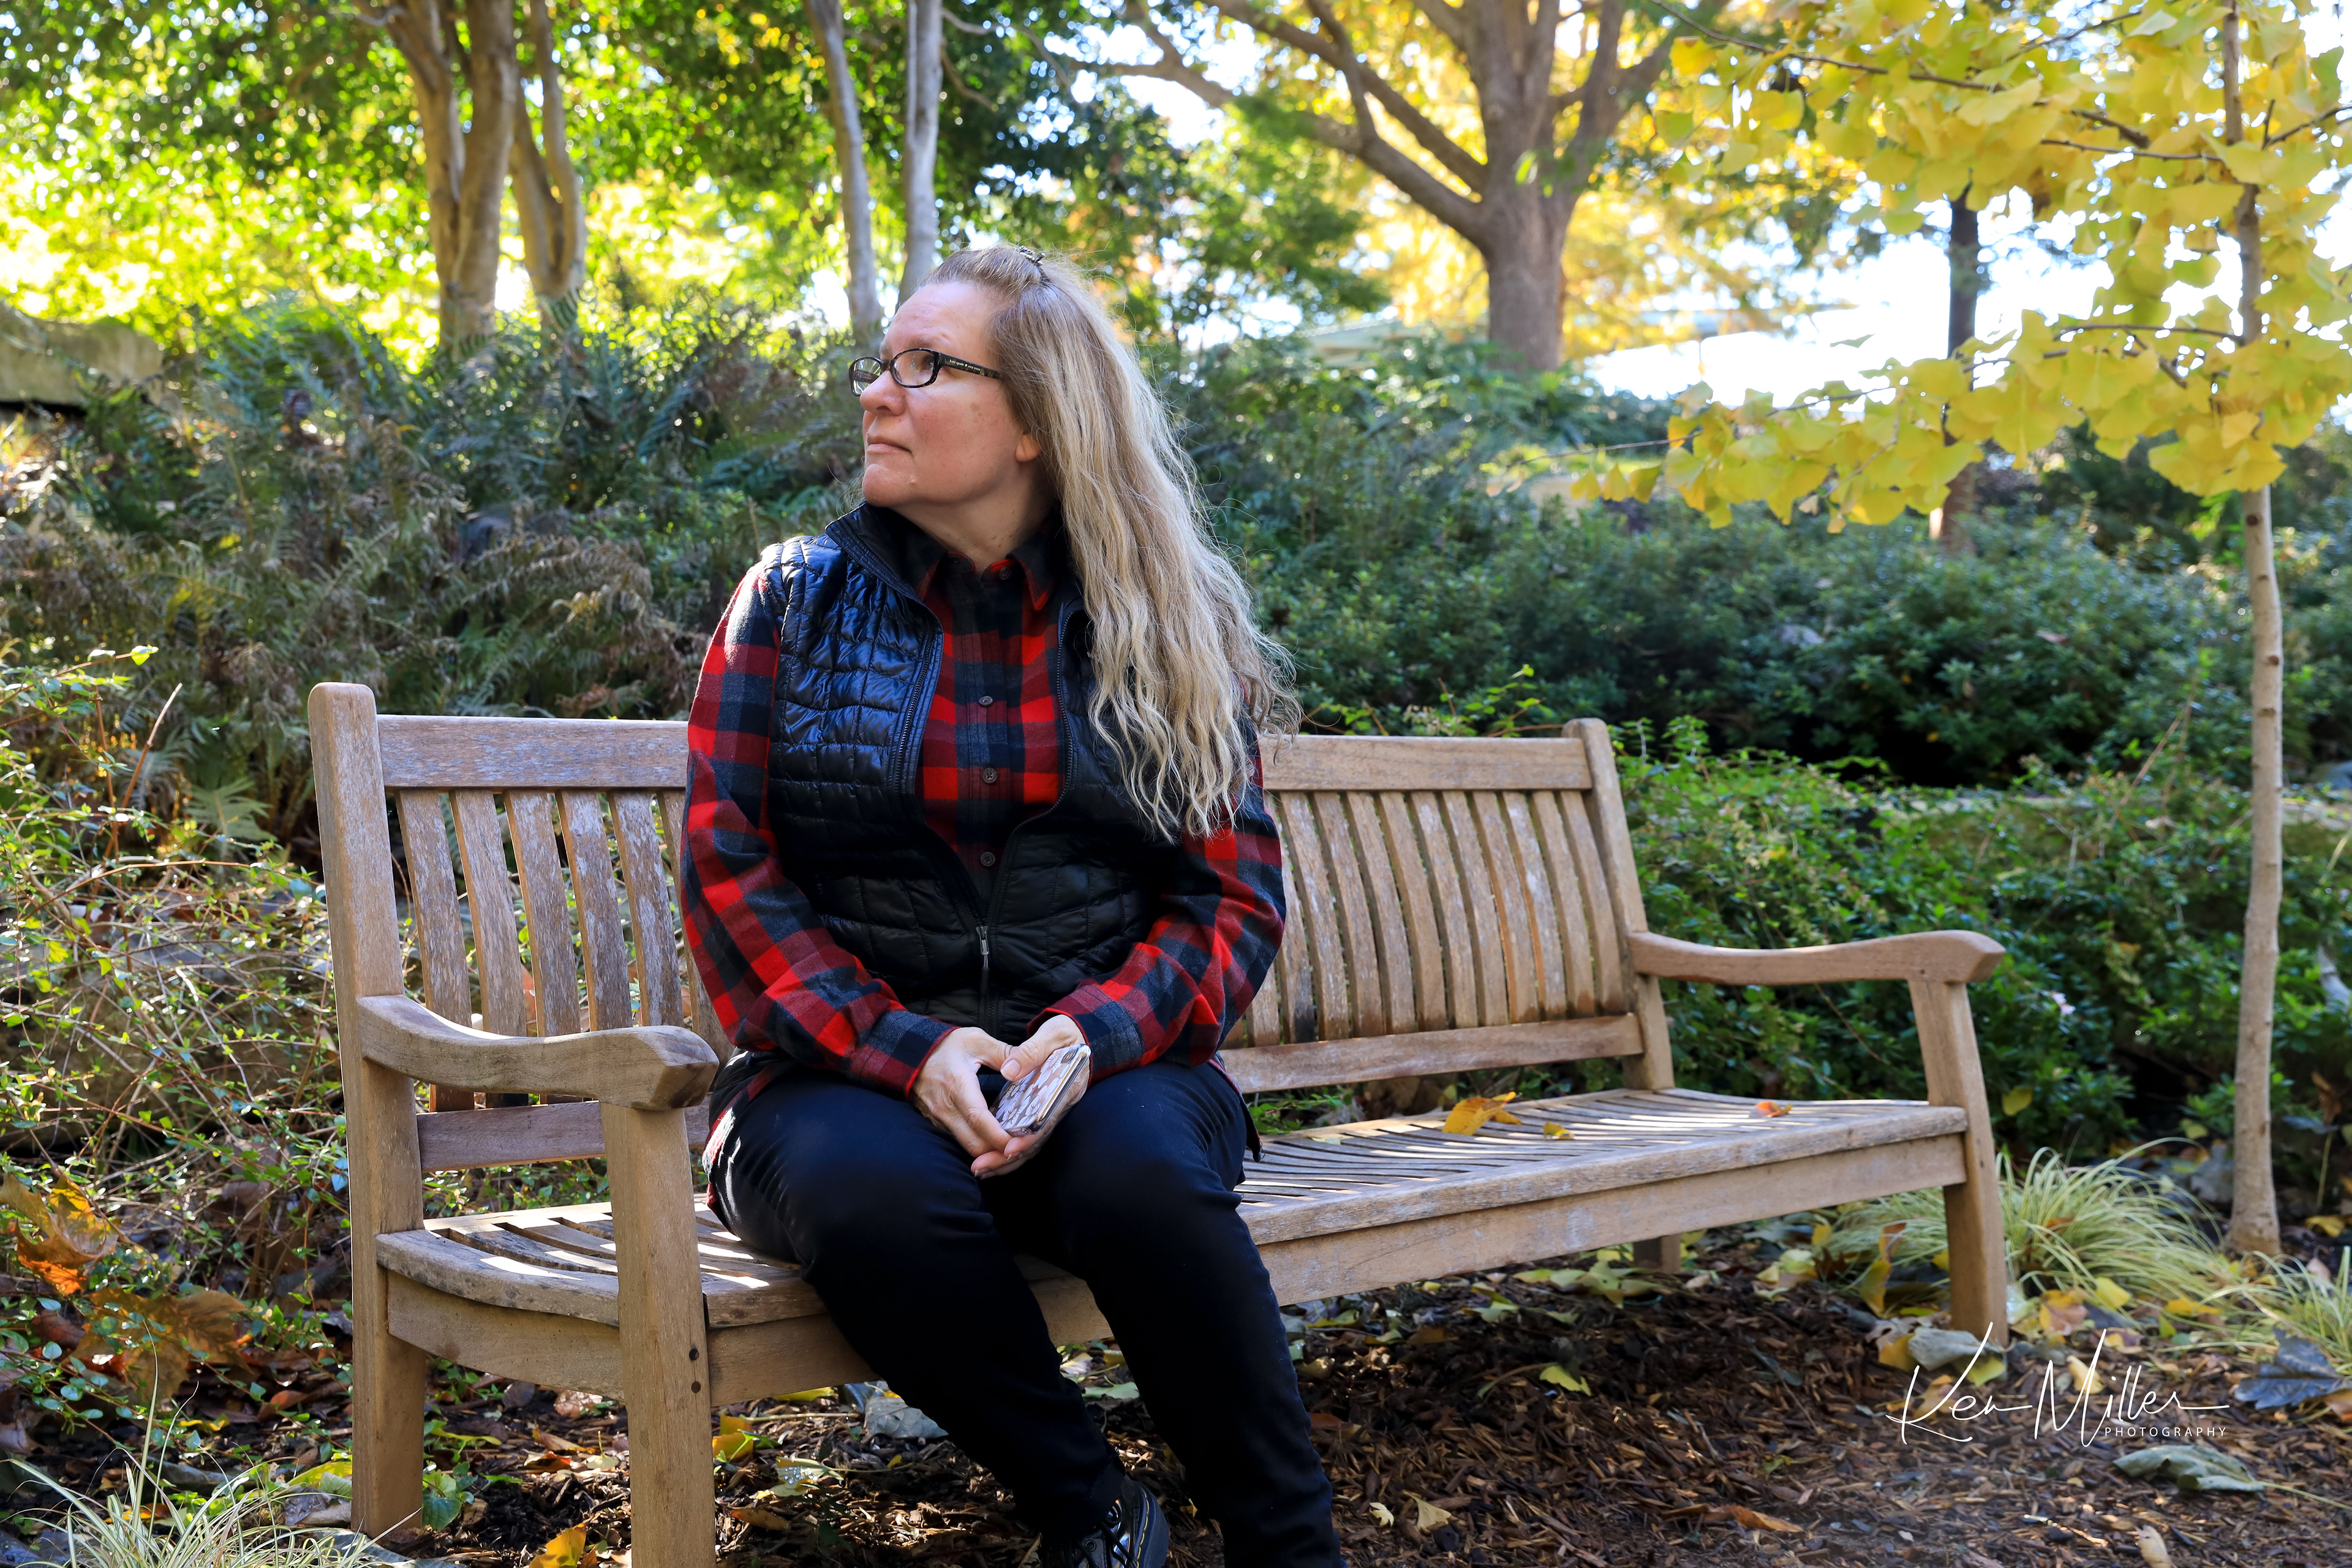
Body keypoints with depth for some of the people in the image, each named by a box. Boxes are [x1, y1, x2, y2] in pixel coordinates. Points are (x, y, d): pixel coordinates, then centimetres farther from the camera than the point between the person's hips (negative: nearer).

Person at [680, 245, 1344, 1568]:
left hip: (1103, 1066, 0)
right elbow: (729, 875, 0)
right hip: (853, 1074, 0)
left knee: (1142, 1168, -34)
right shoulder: (795, 602, 7)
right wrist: (907, 1050, -16)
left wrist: (1095, 1034, -17)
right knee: (869, 1188, -34)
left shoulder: (1164, 634, 7)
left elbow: (1234, 899, 4)